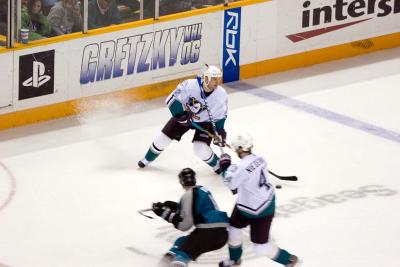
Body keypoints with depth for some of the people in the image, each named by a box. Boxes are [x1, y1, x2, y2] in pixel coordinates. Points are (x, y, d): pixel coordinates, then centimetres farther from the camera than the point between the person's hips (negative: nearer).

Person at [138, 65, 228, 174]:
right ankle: (147, 159, 31)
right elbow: (172, 99, -25)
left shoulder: (221, 95, -24)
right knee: (163, 138, 4)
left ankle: (217, 165, 12)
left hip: (205, 121, -1)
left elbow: (220, 116, -8)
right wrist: (181, 114, -34)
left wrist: (220, 133, -11)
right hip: (184, 115, 1)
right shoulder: (190, 85, -32)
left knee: (201, 149, -18)